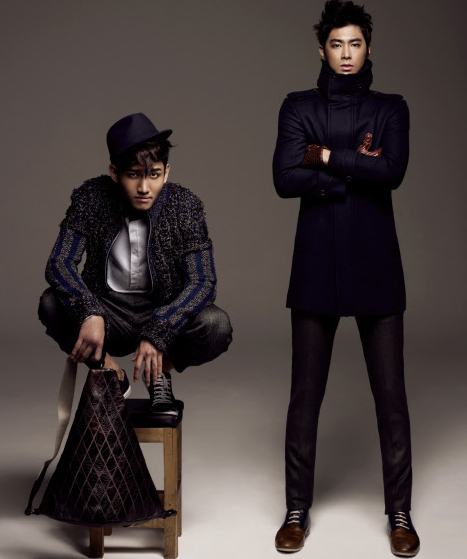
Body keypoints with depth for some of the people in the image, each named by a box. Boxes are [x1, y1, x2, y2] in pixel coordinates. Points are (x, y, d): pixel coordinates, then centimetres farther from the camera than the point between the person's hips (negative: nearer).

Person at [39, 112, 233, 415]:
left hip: (165, 313, 0)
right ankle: (112, 373, -3)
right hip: (108, 313, 1)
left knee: (216, 325, -30)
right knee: (52, 304, -28)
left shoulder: (186, 206, -14)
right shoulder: (91, 198, -13)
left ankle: (160, 369, 2)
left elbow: (203, 281, -19)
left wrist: (157, 333, -34)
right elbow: (59, 264, -18)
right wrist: (89, 312, -39)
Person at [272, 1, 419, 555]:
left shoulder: (391, 108, 9)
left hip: (375, 266, 0)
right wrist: (356, 168, -9)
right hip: (317, 266, 0)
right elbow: (285, 178, -7)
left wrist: (327, 157, -8)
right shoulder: (298, 107, 8)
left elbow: (393, 171, -10)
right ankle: (297, 510, 17)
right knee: (305, 394, 4)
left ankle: (399, 513, 14)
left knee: (391, 394, 1)